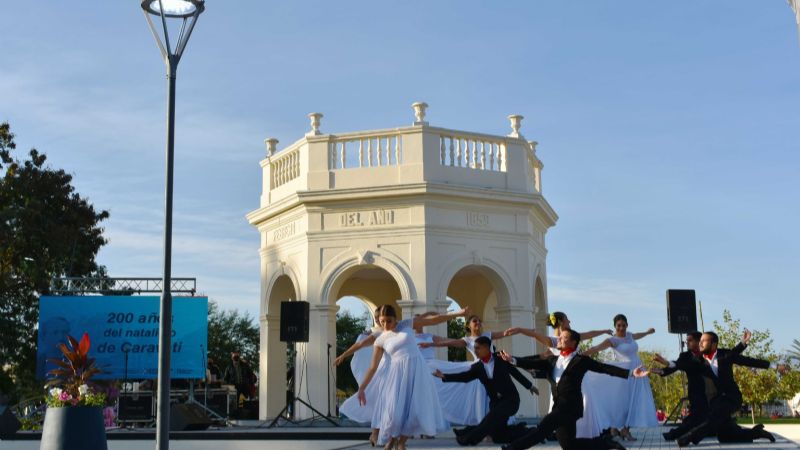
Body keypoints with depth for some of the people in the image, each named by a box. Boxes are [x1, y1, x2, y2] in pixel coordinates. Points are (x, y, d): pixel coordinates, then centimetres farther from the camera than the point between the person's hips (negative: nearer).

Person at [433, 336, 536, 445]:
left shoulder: (501, 358, -4)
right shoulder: (477, 367, 3)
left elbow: (515, 372, 6)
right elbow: (464, 377, -11)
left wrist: (529, 386, 14)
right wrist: (444, 376, -23)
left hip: (510, 398, -5)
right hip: (496, 401, 5)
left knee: (494, 415, -32)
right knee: (498, 436, 1)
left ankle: (470, 437, -27)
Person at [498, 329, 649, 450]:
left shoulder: (581, 360, 0)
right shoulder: (553, 360, 18)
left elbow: (605, 368, -4)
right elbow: (533, 363, 10)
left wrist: (631, 373, -13)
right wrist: (513, 360, -4)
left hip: (570, 405, -7)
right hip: (559, 406, 7)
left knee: (544, 427, -22)